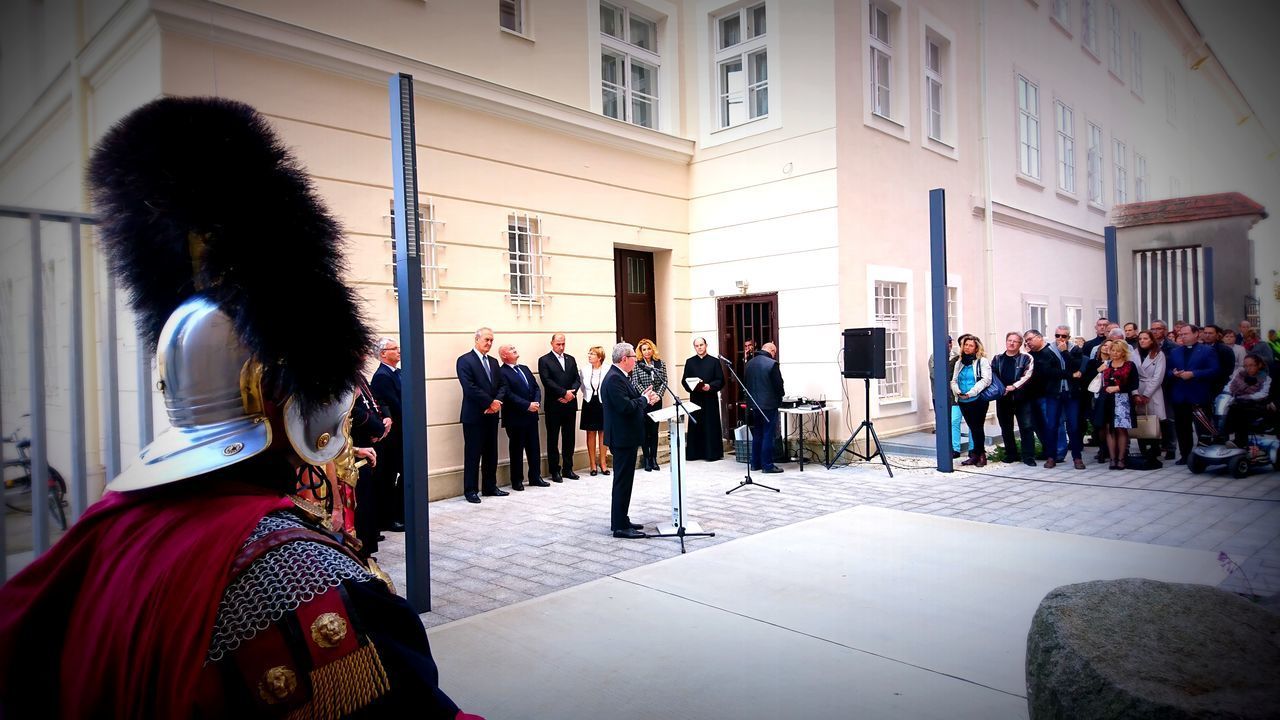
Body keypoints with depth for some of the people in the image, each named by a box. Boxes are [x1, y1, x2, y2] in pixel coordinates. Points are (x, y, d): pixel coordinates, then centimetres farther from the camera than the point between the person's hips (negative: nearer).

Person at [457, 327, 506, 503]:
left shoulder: (493, 362, 14)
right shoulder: (465, 360, -7)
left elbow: (501, 385, 10)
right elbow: (469, 387, -17)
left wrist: (497, 402, -9)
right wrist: (490, 402, -15)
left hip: (491, 414, 7)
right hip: (474, 416, -7)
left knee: (491, 453, 12)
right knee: (473, 454, 0)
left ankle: (490, 487, 22)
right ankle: (470, 490, 9)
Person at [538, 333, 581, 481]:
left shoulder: (571, 359, 14)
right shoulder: (544, 360, -2)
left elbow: (577, 379, 8)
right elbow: (547, 381, -12)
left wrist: (571, 393, -11)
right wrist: (564, 393, -17)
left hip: (570, 404, 4)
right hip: (553, 406, -4)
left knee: (569, 438, 9)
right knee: (553, 439, 4)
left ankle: (568, 469, 19)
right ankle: (554, 470, 11)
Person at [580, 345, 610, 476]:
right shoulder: (585, 370, 0)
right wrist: (588, 397, 10)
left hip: (603, 404, -2)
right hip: (589, 404, 2)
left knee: (603, 434, 6)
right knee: (591, 434, 5)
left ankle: (602, 463, 16)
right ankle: (593, 464, 13)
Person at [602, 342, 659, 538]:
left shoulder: (620, 376, 13)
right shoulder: (614, 378, -19)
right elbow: (625, 406, -27)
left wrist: (645, 398, 1)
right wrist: (644, 399, -12)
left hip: (626, 436, 11)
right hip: (622, 437, -11)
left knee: (624, 480, 16)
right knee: (623, 481, -5)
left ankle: (621, 520, 25)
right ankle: (619, 526, 0)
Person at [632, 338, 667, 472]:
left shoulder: (660, 363, 6)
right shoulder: (636, 364, -1)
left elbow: (664, 382, 2)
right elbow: (635, 383, -5)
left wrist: (658, 395, -13)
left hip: (656, 401, 2)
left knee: (654, 430, 6)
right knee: (645, 430, 2)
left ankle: (654, 459, 12)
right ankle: (647, 459, 8)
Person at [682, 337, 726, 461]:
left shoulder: (714, 361, 5)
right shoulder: (689, 362, 10)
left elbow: (721, 381, 0)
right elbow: (684, 380, 7)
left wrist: (710, 386, -16)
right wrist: (691, 387, -13)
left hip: (710, 399, -1)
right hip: (695, 398, 2)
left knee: (711, 426, 0)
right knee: (695, 426, 2)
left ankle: (712, 453, 6)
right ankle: (694, 453, 9)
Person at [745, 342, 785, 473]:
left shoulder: (749, 363, 7)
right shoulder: (772, 364, -15)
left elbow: (745, 383, 11)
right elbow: (778, 384, -12)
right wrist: (779, 397, 7)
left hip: (753, 405, 7)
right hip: (769, 405, -7)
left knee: (757, 435, 15)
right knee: (768, 436, 0)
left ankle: (755, 463, 20)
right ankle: (767, 465, 3)